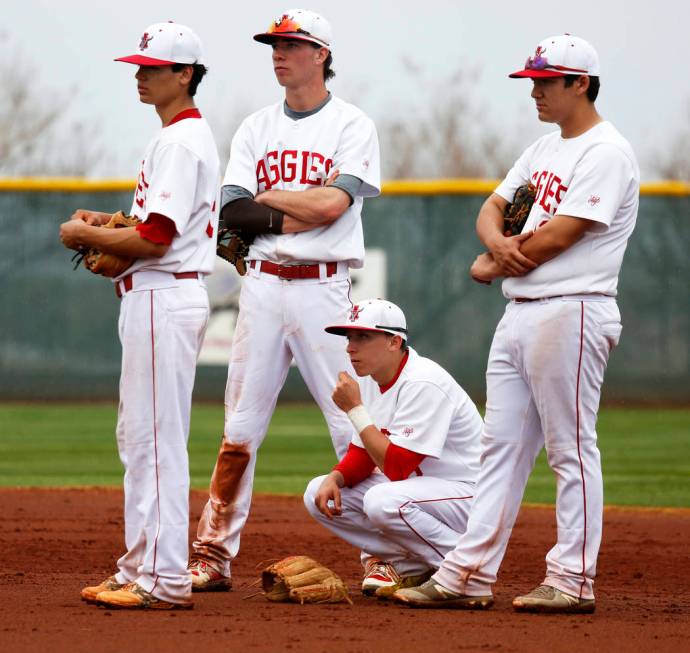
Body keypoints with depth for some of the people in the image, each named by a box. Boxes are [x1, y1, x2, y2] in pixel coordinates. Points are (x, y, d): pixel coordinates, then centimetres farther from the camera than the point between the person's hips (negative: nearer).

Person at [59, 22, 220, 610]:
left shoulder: (180, 141, -15)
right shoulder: (185, 136, 18)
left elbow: (156, 238, -22)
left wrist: (83, 235, -9)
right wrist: (106, 223, 12)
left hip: (164, 298, -11)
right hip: (154, 299, 11)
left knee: (157, 440, -9)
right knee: (139, 436, 14)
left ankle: (165, 580, -9)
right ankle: (143, 570, 19)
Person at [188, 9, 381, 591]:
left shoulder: (353, 127, 0)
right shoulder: (255, 129, 14)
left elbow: (333, 204, -14)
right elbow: (233, 211, 2)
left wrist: (266, 197, -3)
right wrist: (296, 212, -11)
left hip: (324, 289, -4)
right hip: (262, 285, 4)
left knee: (354, 426, -6)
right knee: (239, 429, 4)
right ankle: (212, 558, 8)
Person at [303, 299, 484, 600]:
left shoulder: (423, 383, -24)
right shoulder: (370, 380, 5)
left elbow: (397, 467, -28)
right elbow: (362, 454, 12)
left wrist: (354, 408, -24)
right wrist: (335, 478, -10)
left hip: (468, 494, -9)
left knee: (383, 501, -37)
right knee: (319, 494, -2)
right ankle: (406, 566, 2)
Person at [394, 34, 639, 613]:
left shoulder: (607, 153, -11)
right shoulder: (545, 149, 19)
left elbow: (558, 236, -17)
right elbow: (492, 209, 18)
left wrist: (493, 266, -4)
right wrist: (499, 243, -7)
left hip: (571, 313, -9)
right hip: (519, 314, 9)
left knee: (572, 449, -5)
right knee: (502, 446, 8)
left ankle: (573, 580, -3)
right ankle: (471, 570, 9)